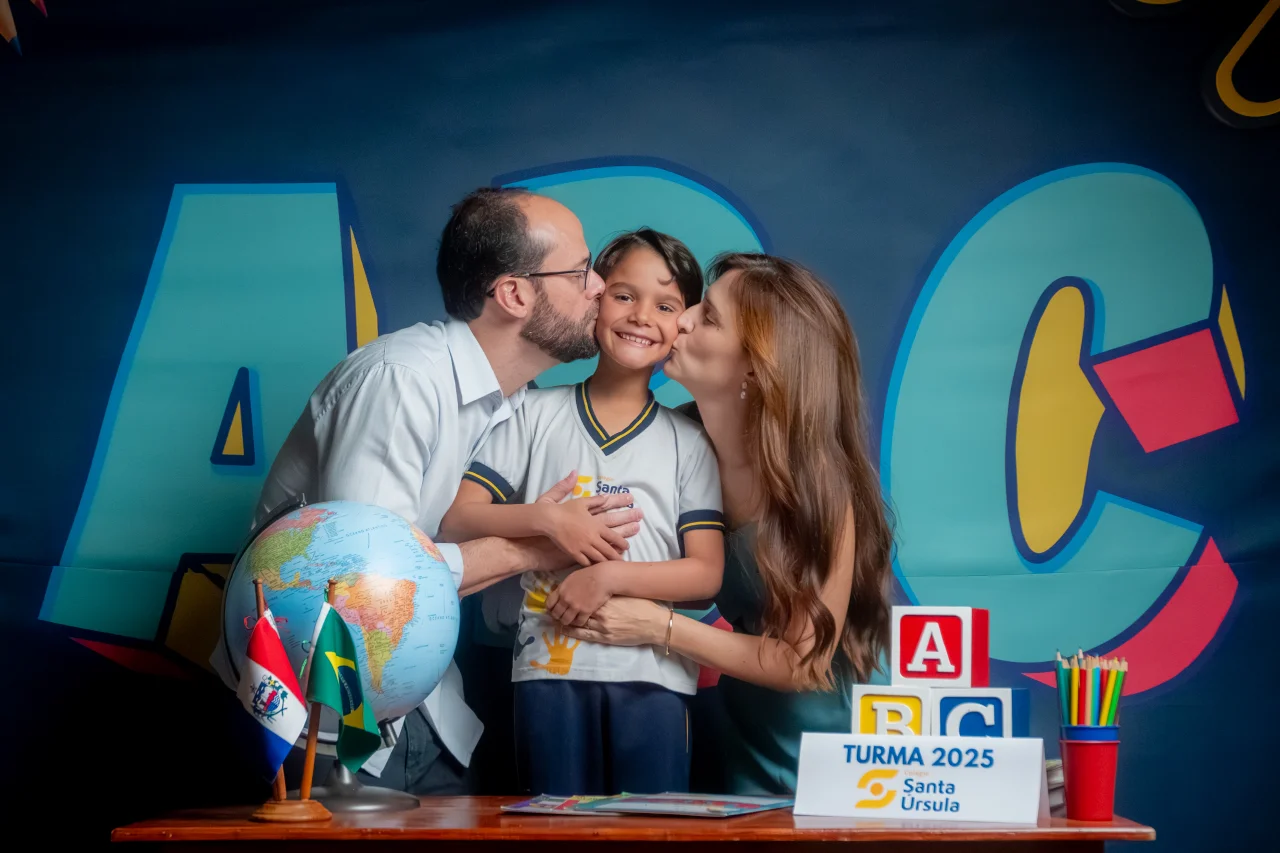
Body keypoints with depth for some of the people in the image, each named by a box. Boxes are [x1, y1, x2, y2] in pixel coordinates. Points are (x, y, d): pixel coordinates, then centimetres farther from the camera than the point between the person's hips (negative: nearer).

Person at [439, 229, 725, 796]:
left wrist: (610, 577, -12)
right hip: (551, 668, 0)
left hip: (652, 673, 0)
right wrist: (547, 519, -13)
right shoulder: (537, 416, 8)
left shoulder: (688, 442, 9)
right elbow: (457, 519, 2)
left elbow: (706, 573, 2)